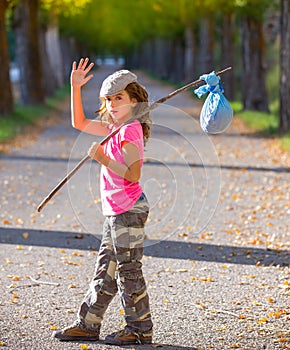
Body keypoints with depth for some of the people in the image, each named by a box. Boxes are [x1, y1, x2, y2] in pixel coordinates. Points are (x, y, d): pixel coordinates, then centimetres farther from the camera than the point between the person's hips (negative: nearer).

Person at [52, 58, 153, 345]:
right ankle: (88, 325, 20)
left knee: (128, 270, -2)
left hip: (129, 210, -10)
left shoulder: (130, 130, -14)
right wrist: (76, 88, 17)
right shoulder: (117, 128, 14)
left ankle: (140, 329, 6)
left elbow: (133, 174, -23)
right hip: (116, 212, 10)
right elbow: (80, 123, 23)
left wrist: (103, 158, -18)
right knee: (105, 269, 13)